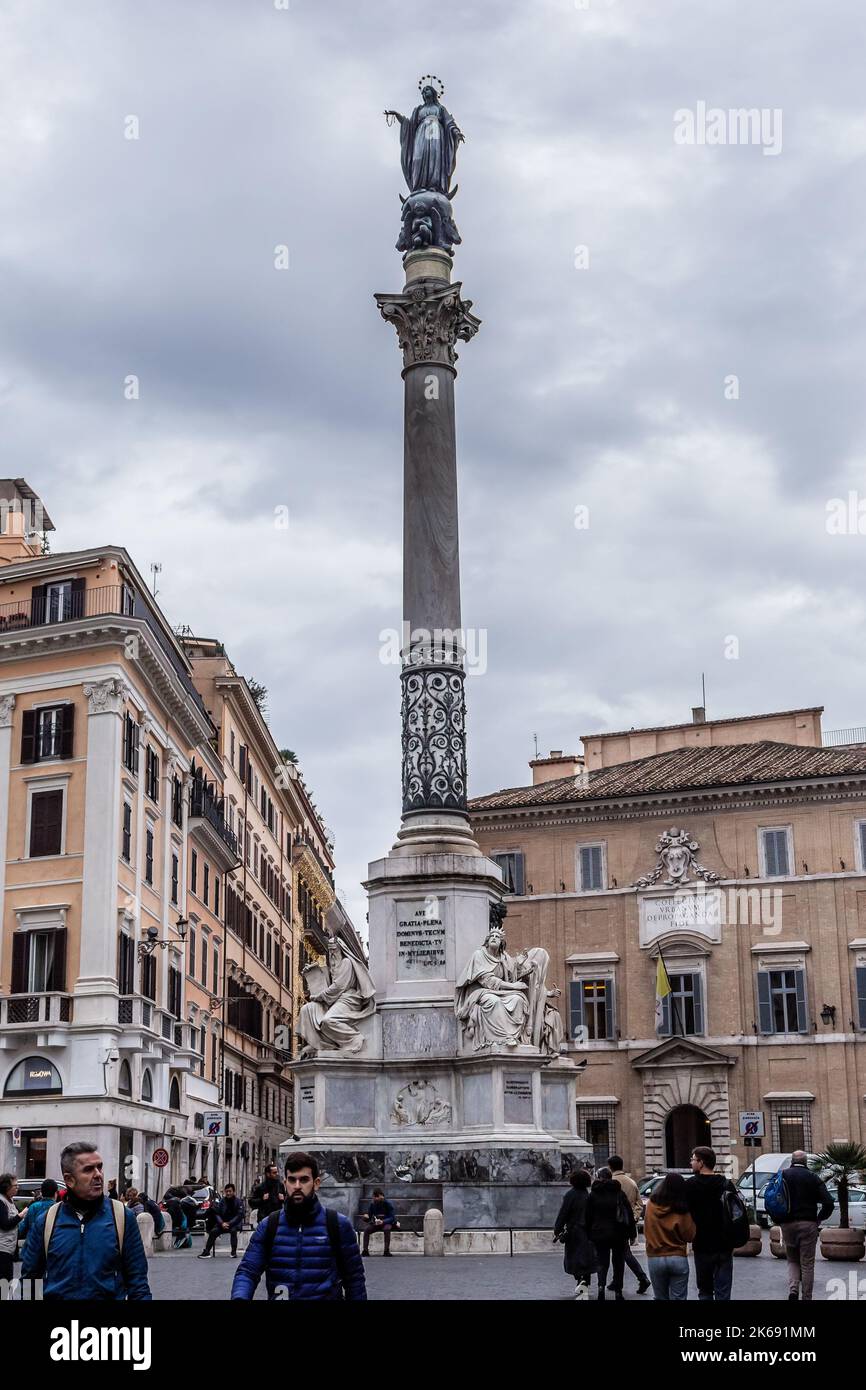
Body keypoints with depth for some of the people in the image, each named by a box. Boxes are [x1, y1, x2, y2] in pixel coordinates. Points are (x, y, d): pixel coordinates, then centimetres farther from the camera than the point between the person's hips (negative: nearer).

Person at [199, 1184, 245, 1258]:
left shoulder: (238, 1201, -4)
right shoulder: (222, 1200, 5)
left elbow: (240, 1215, -9)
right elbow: (217, 1213, 3)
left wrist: (229, 1223, -18)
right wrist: (222, 1223, -14)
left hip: (234, 1223, -3)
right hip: (223, 1222, 3)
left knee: (233, 1230, -34)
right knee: (213, 1231, -22)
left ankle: (234, 1252, -26)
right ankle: (206, 1251, -18)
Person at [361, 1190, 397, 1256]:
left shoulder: (387, 1204, -13)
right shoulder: (372, 1204, -3)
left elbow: (392, 1218, -18)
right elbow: (368, 1218, 1)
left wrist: (383, 1221, -34)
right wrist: (366, 1218, -24)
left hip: (386, 1223, -3)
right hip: (375, 1223, 3)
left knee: (387, 1228, -38)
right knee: (366, 1229, -25)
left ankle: (386, 1250, -33)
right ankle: (365, 1250, -23)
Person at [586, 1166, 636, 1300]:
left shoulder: (593, 1195, -1)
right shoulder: (619, 1193, 0)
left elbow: (588, 1217, 2)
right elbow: (629, 1214, 0)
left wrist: (589, 1234, 8)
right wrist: (632, 1232, 5)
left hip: (599, 1234, 0)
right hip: (618, 1234, 0)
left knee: (602, 1262, 7)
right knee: (618, 1262, 12)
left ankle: (601, 1286, -17)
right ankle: (618, 1292, 12)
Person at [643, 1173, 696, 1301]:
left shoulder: (651, 1205, -4)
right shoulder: (682, 1211, -12)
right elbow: (690, 1236, -4)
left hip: (654, 1259, 2)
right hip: (678, 1259, -2)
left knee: (661, 1298, 14)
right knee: (678, 1299, 4)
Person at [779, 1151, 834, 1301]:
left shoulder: (782, 1175, 2)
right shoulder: (813, 1177, -2)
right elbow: (829, 1203, -9)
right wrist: (819, 1218, 6)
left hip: (787, 1225, 2)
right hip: (808, 1224, -2)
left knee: (792, 1261, 16)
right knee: (807, 1264, 6)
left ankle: (793, 1289, -6)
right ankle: (806, 1297, 6)